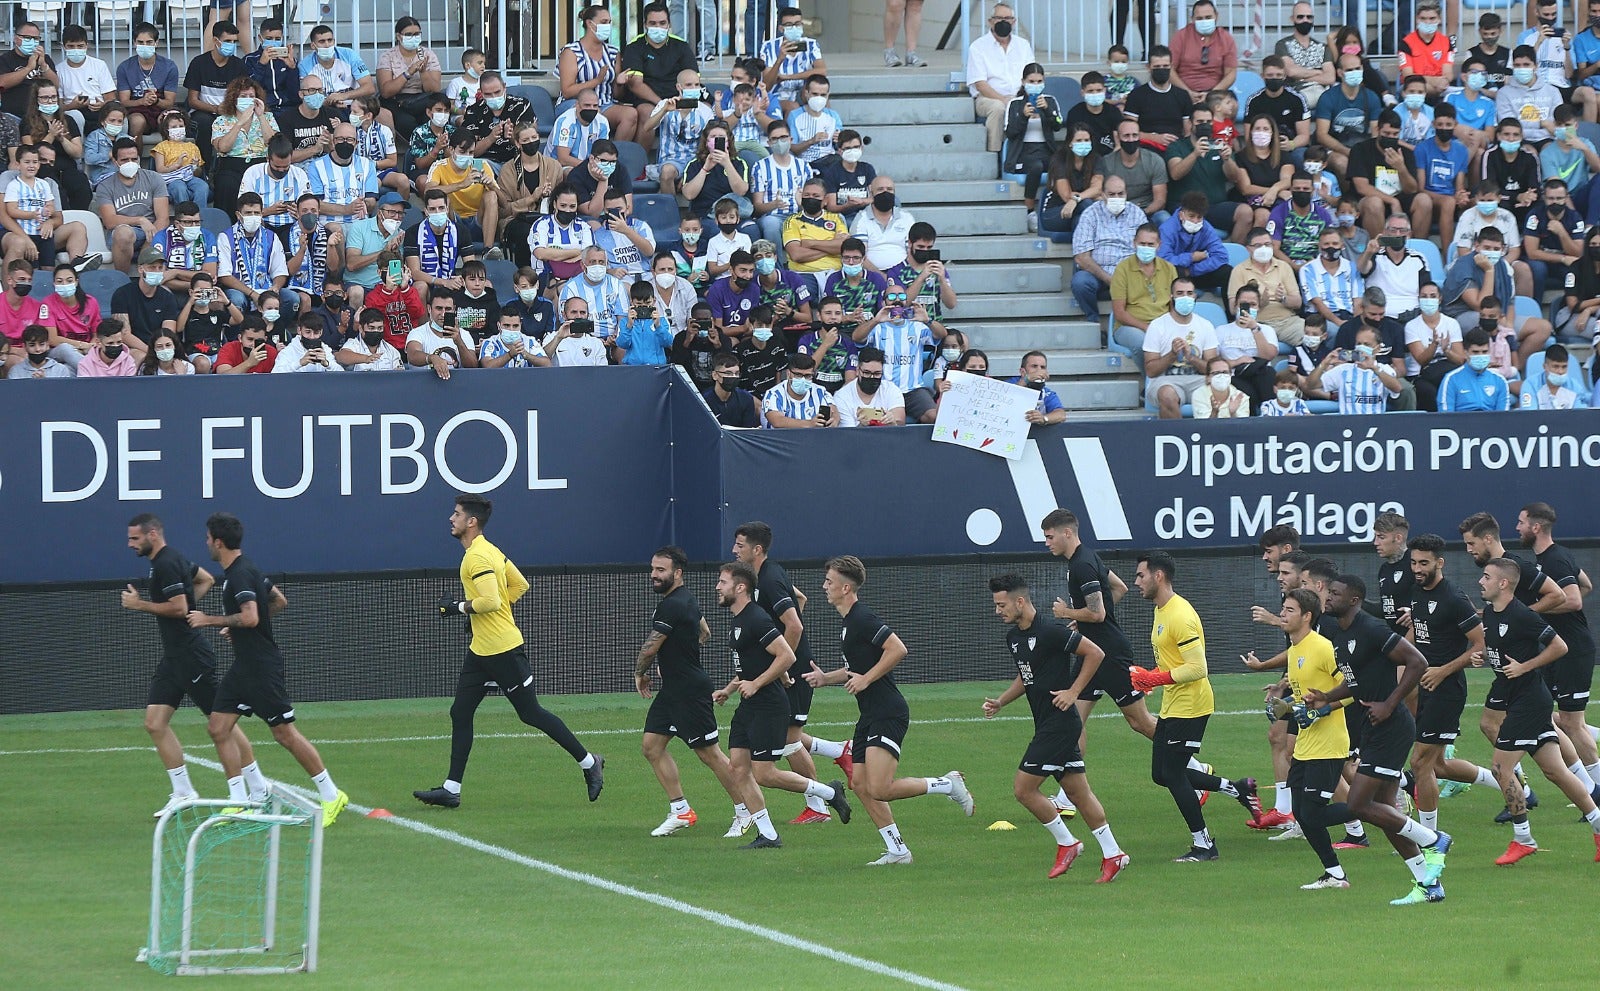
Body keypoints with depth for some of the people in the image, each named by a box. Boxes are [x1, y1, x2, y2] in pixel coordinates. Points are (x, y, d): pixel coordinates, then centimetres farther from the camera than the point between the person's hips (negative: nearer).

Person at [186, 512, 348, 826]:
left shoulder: (240, 574, -18)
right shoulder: (246, 569, 12)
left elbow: (250, 617, -30)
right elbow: (280, 601, 22)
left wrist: (209, 620, -20)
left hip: (262, 667, -10)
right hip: (244, 666, 10)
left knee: (284, 732, -5)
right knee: (218, 727, 5)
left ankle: (331, 796, 4)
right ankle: (239, 801, 6)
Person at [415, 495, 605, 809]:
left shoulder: (477, 557, -19)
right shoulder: (489, 551, 12)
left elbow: (491, 601, -28)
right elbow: (520, 585, 19)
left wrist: (458, 607, -16)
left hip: (502, 650, -10)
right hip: (481, 651, 10)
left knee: (531, 713, 0)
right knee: (460, 713, 6)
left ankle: (589, 763, 12)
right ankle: (451, 789, 7)